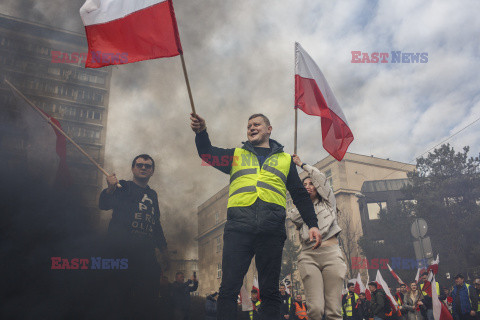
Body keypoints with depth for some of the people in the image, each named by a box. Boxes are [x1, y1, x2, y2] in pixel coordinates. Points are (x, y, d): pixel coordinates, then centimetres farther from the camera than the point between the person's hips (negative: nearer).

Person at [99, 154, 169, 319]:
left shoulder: (152, 195, 23)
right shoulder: (123, 187, 9)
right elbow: (103, 205, -6)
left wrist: (163, 249, 18)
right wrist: (110, 189, -26)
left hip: (146, 252, 4)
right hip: (122, 249, -4)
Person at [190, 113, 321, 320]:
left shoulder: (285, 159, 24)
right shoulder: (236, 155, 25)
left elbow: (300, 195, 21)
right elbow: (208, 154, 11)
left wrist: (312, 224, 10)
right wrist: (201, 132, -9)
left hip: (272, 229, 0)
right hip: (238, 226, 0)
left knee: (270, 291, 2)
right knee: (229, 288, -7)